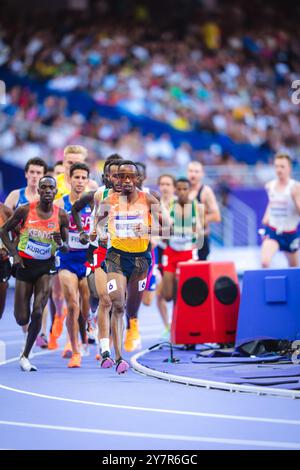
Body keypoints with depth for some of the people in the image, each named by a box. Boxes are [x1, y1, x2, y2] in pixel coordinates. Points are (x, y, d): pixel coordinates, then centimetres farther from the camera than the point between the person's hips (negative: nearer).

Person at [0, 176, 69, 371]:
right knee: (22, 319, 0)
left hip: (46, 267, 0)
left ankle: (25, 356, 2)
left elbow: (66, 249, 2)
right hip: (25, 265, 0)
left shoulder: (61, 216, -6)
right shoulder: (25, 210, -9)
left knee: (37, 313, -16)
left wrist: (60, 243, -22)